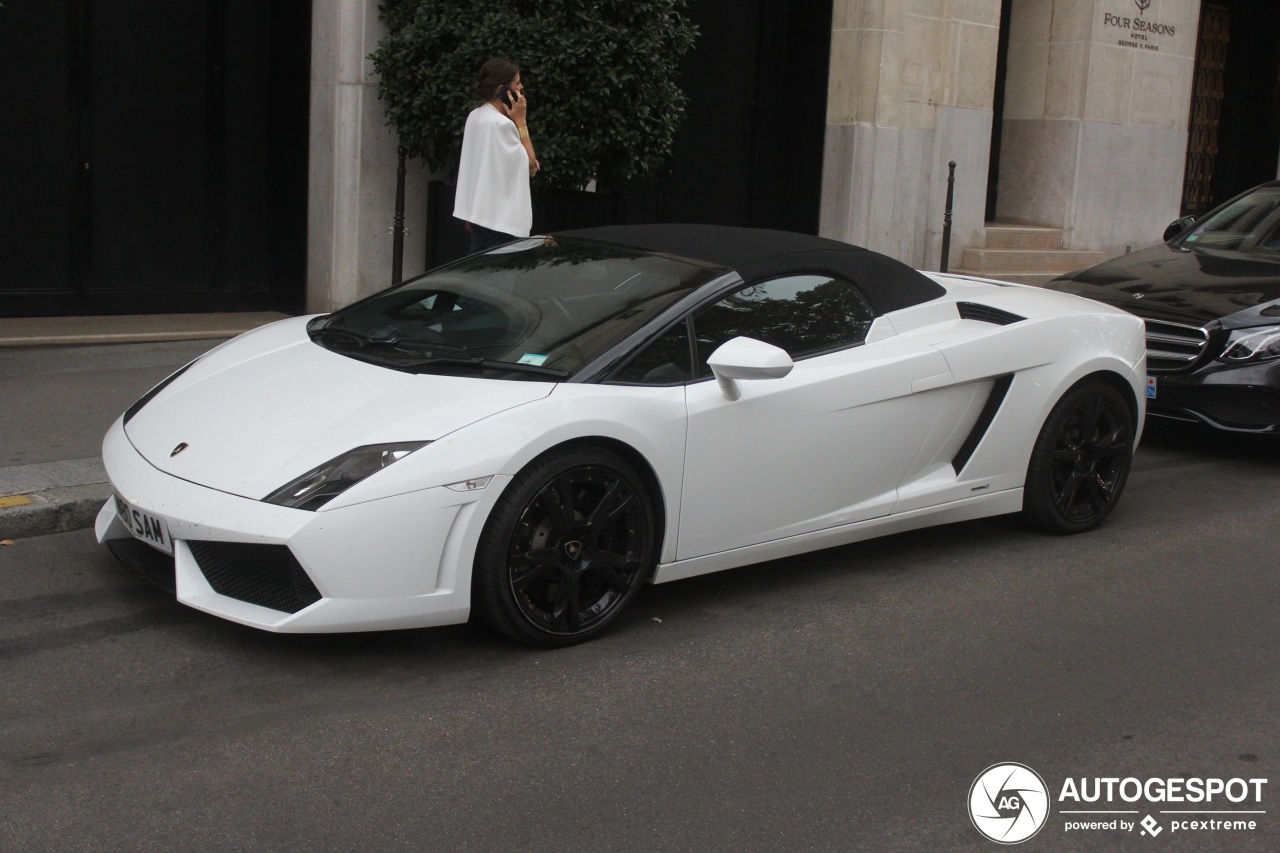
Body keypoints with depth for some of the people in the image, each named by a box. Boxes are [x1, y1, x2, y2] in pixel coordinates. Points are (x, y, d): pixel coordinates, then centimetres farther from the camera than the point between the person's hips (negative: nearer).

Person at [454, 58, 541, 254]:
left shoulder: (475, 116, 9)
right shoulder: (501, 123, -18)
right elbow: (530, 164, -12)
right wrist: (520, 121, -9)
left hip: (478, 211, 9)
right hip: (500, 216, -9)